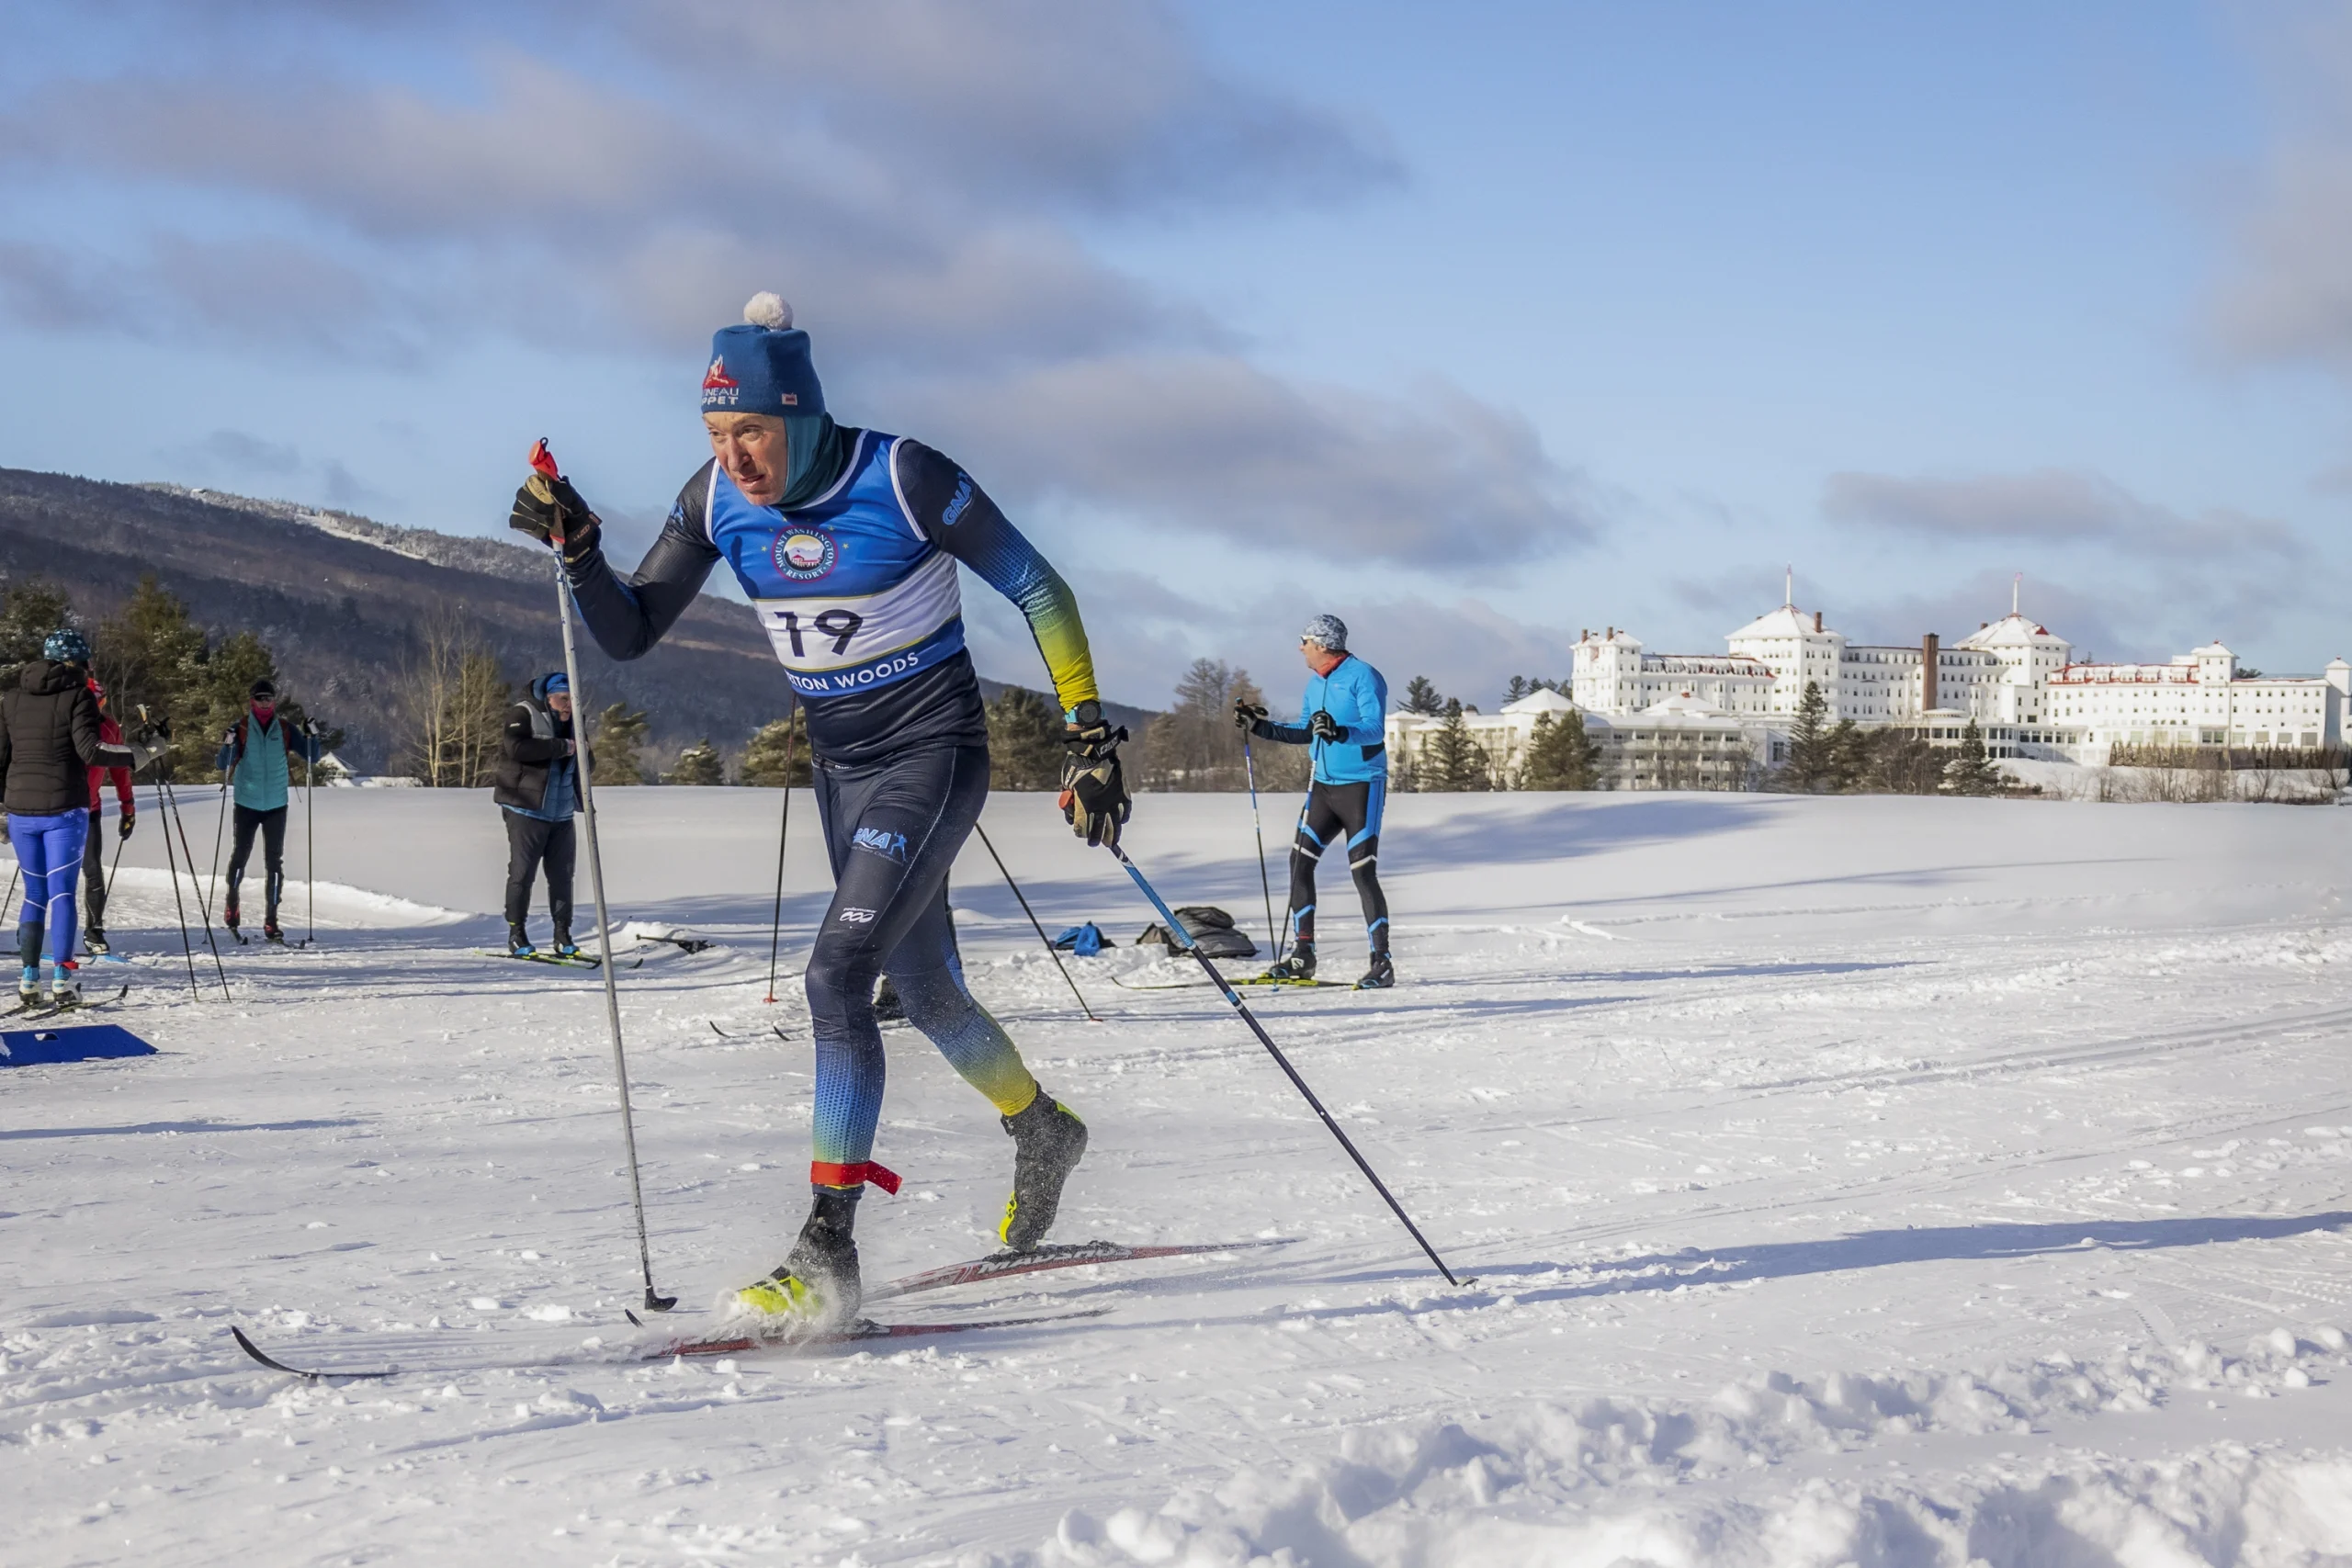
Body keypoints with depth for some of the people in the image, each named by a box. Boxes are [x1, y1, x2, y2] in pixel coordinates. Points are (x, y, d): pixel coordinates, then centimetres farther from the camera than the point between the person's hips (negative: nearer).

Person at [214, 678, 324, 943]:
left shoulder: (285, 729, 1)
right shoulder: (241, 728, -4)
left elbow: (312, 759, 4)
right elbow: (222, 765, -8)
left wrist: (312, 736, -14)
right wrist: (228, 745, -27)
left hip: (276, 804, 1)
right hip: (247, 804, -1)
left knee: (274, 861, -1)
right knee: (240, 855, 5)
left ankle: (271, 922, 1)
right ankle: (231, 909, 26)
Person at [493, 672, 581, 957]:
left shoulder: (572, 722, 15)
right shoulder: (523, 715, -6)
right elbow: (516, 747, -25)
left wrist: (580, 754, -1)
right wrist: (560, 747, -22)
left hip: (562, 814, 6)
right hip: (527, 811, -6)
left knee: (562, 875, 6)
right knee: (522, 872, -5)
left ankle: (562, 935, 12)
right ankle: (517, 934, 3)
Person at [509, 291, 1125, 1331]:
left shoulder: (903, 479, -21)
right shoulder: (719, 500, -7)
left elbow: (1039, 593, -12)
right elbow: (629, 634, -2)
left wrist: (1090, 736, -13)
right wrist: (576, 549, -20)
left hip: (933, 752, -6)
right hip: (841, 767, 7)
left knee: (838, 973, -21)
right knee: (923, 989, 18)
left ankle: (827, 1250, -19)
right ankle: (1043, 1133, 47)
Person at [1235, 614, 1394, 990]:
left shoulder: (1362, 676, -13)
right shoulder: (1315, 682, 13)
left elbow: (1375, 729, -23)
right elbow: (1305, 733, 21)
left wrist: (1340, 732, -41)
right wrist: (1260, 726, 14)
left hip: (1362, 786, -8)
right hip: (1323, 786, 8)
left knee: (1363, 872, -10)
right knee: (1300, 861, 3)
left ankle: (1382, 962, -4)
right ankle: (1302, 954, 9)